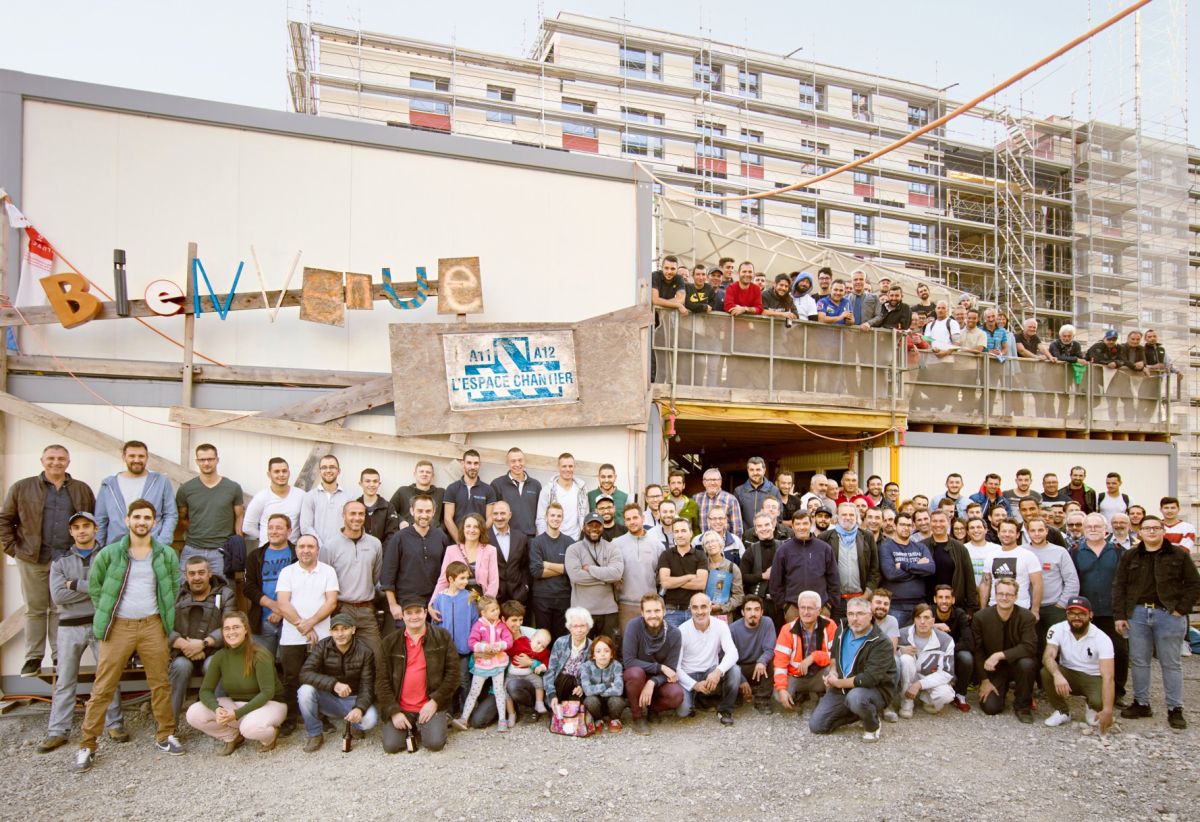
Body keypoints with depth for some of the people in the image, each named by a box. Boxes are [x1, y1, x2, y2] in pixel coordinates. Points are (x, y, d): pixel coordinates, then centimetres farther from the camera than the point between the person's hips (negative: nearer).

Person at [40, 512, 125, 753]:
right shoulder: (60, 562, 9)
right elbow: (58, 596, -5)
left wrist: (76, 585, -10)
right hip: (70, 627, 1)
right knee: (65, 680, 5)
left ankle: (114, 724, 11)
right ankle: (57, 731, 13)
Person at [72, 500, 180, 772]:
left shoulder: (166, 554, 2)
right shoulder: (110, 553, -3)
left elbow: (174, 586, 13)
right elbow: (93, 584, 8)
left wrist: (165, 613, 6)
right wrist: (106, 612, 4)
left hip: (152, 625, 1)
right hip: (118, 626, -1)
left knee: (161, 683, 8)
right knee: (103, 688, 2)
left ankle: (165, 735, 21)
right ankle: (87, 746, 13)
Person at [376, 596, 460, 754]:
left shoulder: (442, 636, 1)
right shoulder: (390, 642, 5)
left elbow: (453, 672, -1)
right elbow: (382, 680, 1)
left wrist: (435, 701, -10)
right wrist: (394, 712, -9)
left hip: (430, 706, -2)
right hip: (400, 709, 2)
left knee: (435, 742, -22)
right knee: (391, 745, -17)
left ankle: (440, 721, 12)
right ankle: (410, 729, 15)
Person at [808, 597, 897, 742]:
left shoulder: (881, 643, -20)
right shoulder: (842, 629, 1)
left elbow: (869, 678, -28)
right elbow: (834, 654, 20)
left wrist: (838, 682, -17)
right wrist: (833, 671, 0)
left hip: (875, 690, -6)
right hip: (841, 688, 7)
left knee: (855, 697, -41)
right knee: (816, 725, -4)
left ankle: (873, 726, -7)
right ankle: (863, 711, 14)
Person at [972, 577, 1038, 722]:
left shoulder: (1027, 617, -13)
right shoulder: (980, 617, -10)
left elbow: (1029, 647, -24)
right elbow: (977, 651, -6)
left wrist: (1000, 655, -31)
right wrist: (984, 681, -8)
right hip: (993, 670, 1)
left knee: (1027, 663, -35)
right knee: (990, 707, -15)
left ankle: (1023, 706, -9)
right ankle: (1002, 689, 23)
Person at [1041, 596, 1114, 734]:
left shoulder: (1102, 638, -22)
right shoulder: (1057, 630, -15)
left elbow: (1108, 677, -30)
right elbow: (1048, 656, -28)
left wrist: (1107, 710, -41)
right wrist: (1057, 675, -52)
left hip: (1093, 678, -1)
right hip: (1068, 675, 1)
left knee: (1100, 701, -32)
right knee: (1046, 672, -30)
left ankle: (1092, 709, 10)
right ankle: (1063, 712, -3)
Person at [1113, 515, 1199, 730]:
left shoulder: (1179, 555, 2)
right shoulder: (1129, 557, 7)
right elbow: (1119, 587, 6)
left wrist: (1181, 609, -7)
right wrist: (1120, 615, 0)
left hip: (1168, 614, -2)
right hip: (1138, 614, 2)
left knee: (1170, 663, 3)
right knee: (1139, 661, 7)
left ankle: (1175, 709, 11)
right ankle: (1141, 704, 18)